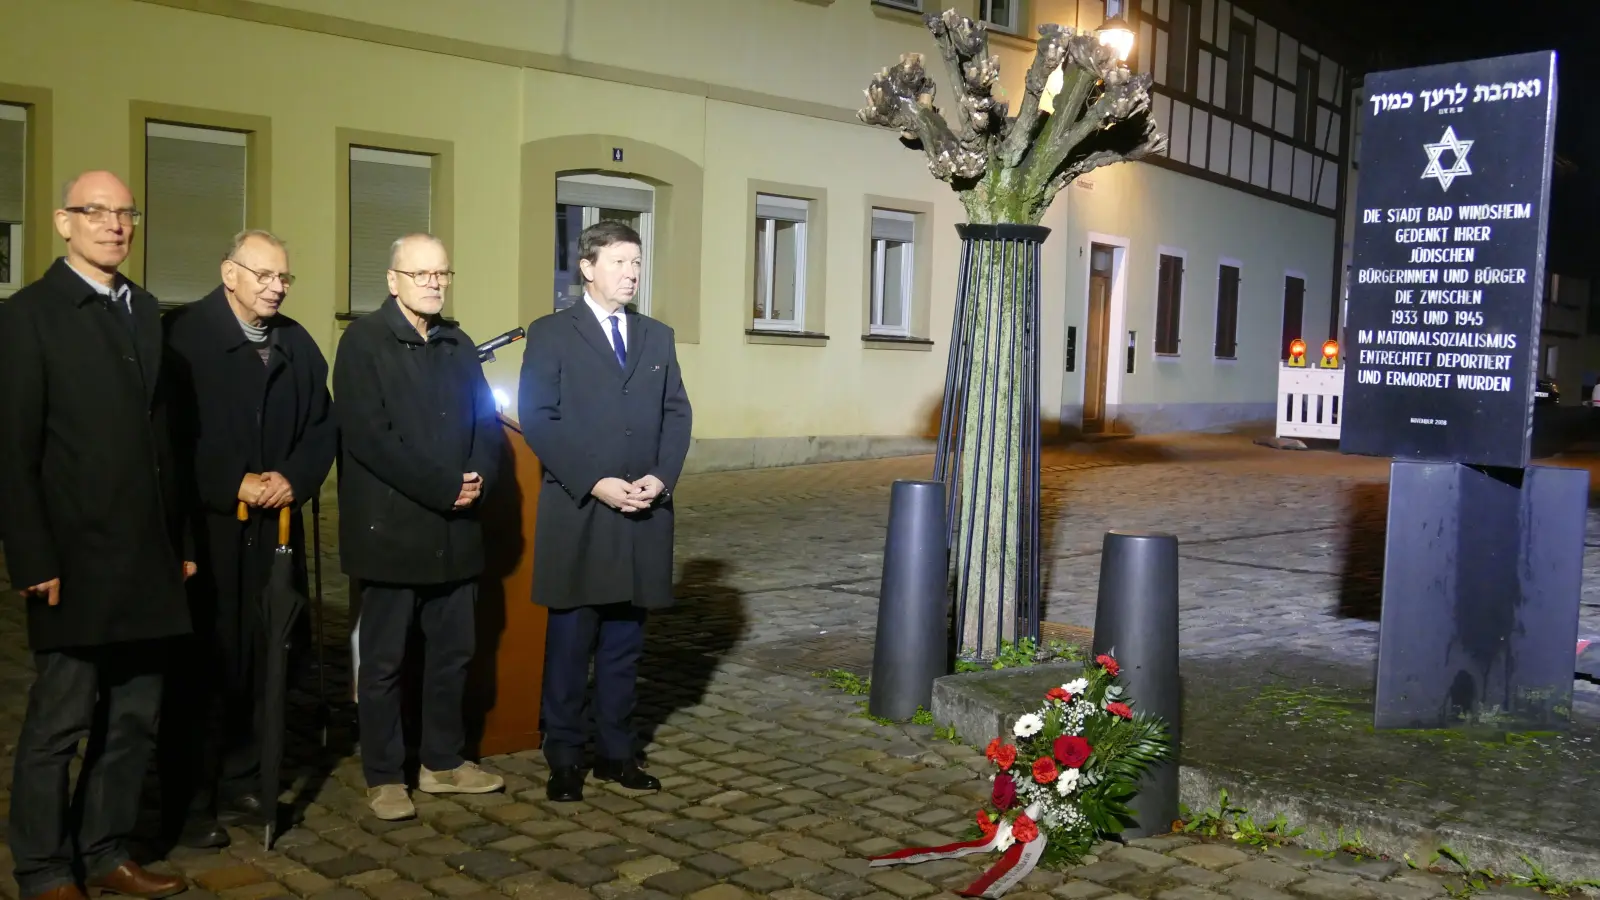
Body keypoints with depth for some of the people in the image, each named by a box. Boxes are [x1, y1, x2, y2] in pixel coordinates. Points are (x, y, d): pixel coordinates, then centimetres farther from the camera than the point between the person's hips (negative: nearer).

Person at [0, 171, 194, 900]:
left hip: (148, 557, 6)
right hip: (76, 558, -6)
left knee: (135, 718, 11)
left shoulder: (146, 312, 13)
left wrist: (181, 539, 9)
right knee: (59, 722, 3)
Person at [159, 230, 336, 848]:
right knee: (201, 664, 0)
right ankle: (189, 801, 11)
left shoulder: (298, 344, 12)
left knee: (258, 661, 8)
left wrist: (293, 479, -5)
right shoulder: (183, 334, -6)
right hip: (203, 527, -5)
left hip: (273, 527, 5)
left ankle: (240, 781, 22)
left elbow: (322, 427, 12)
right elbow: (172, 432, -11)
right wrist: (234, 485, -14)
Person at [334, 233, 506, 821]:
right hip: (390, 529, -6)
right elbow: (368, 436, -15)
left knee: (453, 652, 12)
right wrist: (443, 488, -16)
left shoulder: (458, 345, 14)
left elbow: (486, 423, 12)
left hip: (455, 529, 6)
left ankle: (443, 761, 26)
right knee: (383, 660, 4)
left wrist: (478, 479, -8)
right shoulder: (363, 342, -5)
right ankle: (383, 776, 16)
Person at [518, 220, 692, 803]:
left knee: (624, 643, 10)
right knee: (570, 642, 3)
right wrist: (595, 483, -15)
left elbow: (677, 415, 11)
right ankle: (565, 759, 15)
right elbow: (537, 419, -7)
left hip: (643, 514, 4)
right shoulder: (552, 335, 1)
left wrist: (660, 477, -6)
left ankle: (617, 753, 20)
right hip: (577, 514, -4)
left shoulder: (657, 336, 15)